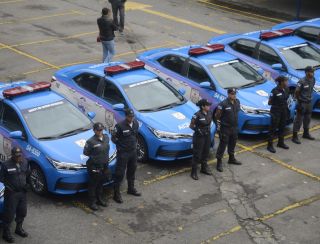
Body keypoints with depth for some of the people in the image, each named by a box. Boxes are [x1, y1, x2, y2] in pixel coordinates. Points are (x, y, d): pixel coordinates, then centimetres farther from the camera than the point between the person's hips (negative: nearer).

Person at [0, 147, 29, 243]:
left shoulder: (25, 163, -1)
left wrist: (25, 183, 8)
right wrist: (8, 186, -14)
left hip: (22, 192, 6)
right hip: (11, 193, -6)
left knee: (22, 212, 17)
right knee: (9, 213, 0)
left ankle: (19, 228, 38)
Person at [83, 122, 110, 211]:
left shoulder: (106, 137, 1)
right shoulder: (91, 141, -21)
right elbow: (85, 152, -11)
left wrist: (105, 157, 8)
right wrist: (94, 157, -9)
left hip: (104, 165, 7)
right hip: (94, 166, -7)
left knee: (101, 183, 21)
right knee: (93, 185, 4)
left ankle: (100, 199, 37)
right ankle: (92, 202, 16)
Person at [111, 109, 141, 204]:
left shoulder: (136, 123, -1)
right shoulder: (120, 126, -21)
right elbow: (113, 137, -10)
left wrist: (134, 144, 10)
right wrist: (120, 146, -7)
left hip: (133, 151, 7)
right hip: (123, 153, -7)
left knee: (132, 171, 21)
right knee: (120, 173, -2)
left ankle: (131, 188, 40)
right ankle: (116, 194, 6)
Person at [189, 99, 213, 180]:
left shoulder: (210, 113, -2)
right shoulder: (197, 115, -22)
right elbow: (191, 125, -13)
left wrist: (208, 129, 7)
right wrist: (197, 130, -20)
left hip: (207, 136, 7)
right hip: (199, 137, -7)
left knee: (205, 153, 20)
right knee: (197, 155, 1)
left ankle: (204, 168, 38)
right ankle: (194, 172, 11)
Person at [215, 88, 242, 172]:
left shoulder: (237, 102, 2)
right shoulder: (223, 104, -19)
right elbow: (217, 116, -13)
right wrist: (218, 126, -11)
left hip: (234, 127, 7)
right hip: (225, 128, -7)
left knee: (232, 143, 20)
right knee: (223, 145, -3)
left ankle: (231, 158, 37)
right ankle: (219, 162, 4)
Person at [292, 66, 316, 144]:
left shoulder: (313, 80, 1)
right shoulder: (302, 81, -20)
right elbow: (296, 92, -16)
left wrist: (310, 98, 12)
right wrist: (299, 101, -13)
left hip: (309, 102, 7)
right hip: (302, 103, -7)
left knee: (307, 118, 19)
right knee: (299, 119, -3)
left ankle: (306, 133, 35)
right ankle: (295, 136, 2)